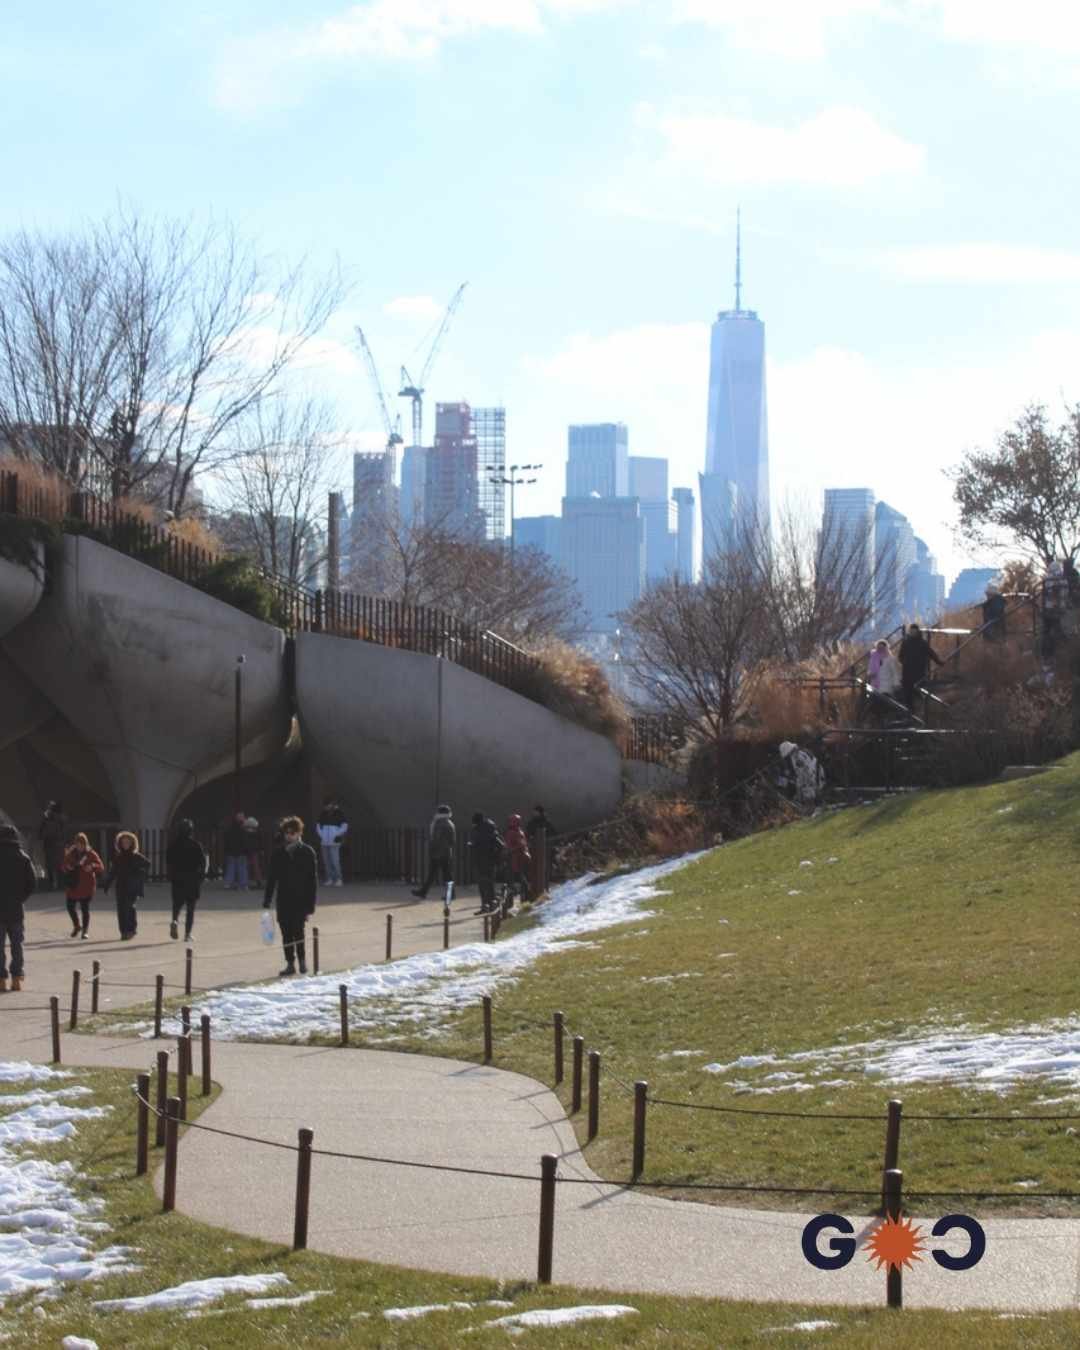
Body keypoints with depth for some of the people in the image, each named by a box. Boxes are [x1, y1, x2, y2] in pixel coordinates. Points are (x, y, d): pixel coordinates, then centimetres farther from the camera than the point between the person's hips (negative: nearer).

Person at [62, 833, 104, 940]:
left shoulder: (91, 854, -4)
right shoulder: (71, 854, 7)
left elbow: (101, 867, -11)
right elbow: (63, 868, 13)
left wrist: (92, 867, -31)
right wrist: (66, 867, -11)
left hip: (86, 886, -4)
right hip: (73, 886, 4)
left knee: (85, 909, -3)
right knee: (70, 907, 7)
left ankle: (85, 931, 7)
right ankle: (76, 926, 31)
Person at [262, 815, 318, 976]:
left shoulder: (307, 852, -1)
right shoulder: (279, 853, 7)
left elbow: (313, 879, -1)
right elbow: (271, 877, 10)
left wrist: (310, 904, -6)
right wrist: (267, 900, 6)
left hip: (301, 900, -3)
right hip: (284, 900, 3)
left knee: (298, 931, -10)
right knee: (286, 933, 4)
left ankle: (302, 960, 9)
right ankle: (290, 963, 12)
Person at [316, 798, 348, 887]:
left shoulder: (339, 813, -3)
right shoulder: (323, 814, 10)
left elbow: (344, 826, -3)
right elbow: (319, 825, 21)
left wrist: (339, 836, -9)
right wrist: (320, 835, 8)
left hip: (334, 842, -5)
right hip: (324, 842, 5)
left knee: (335, 860, -12)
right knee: (326, 861, 4)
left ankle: (338, 879, -6)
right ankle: (329, 879, 10)